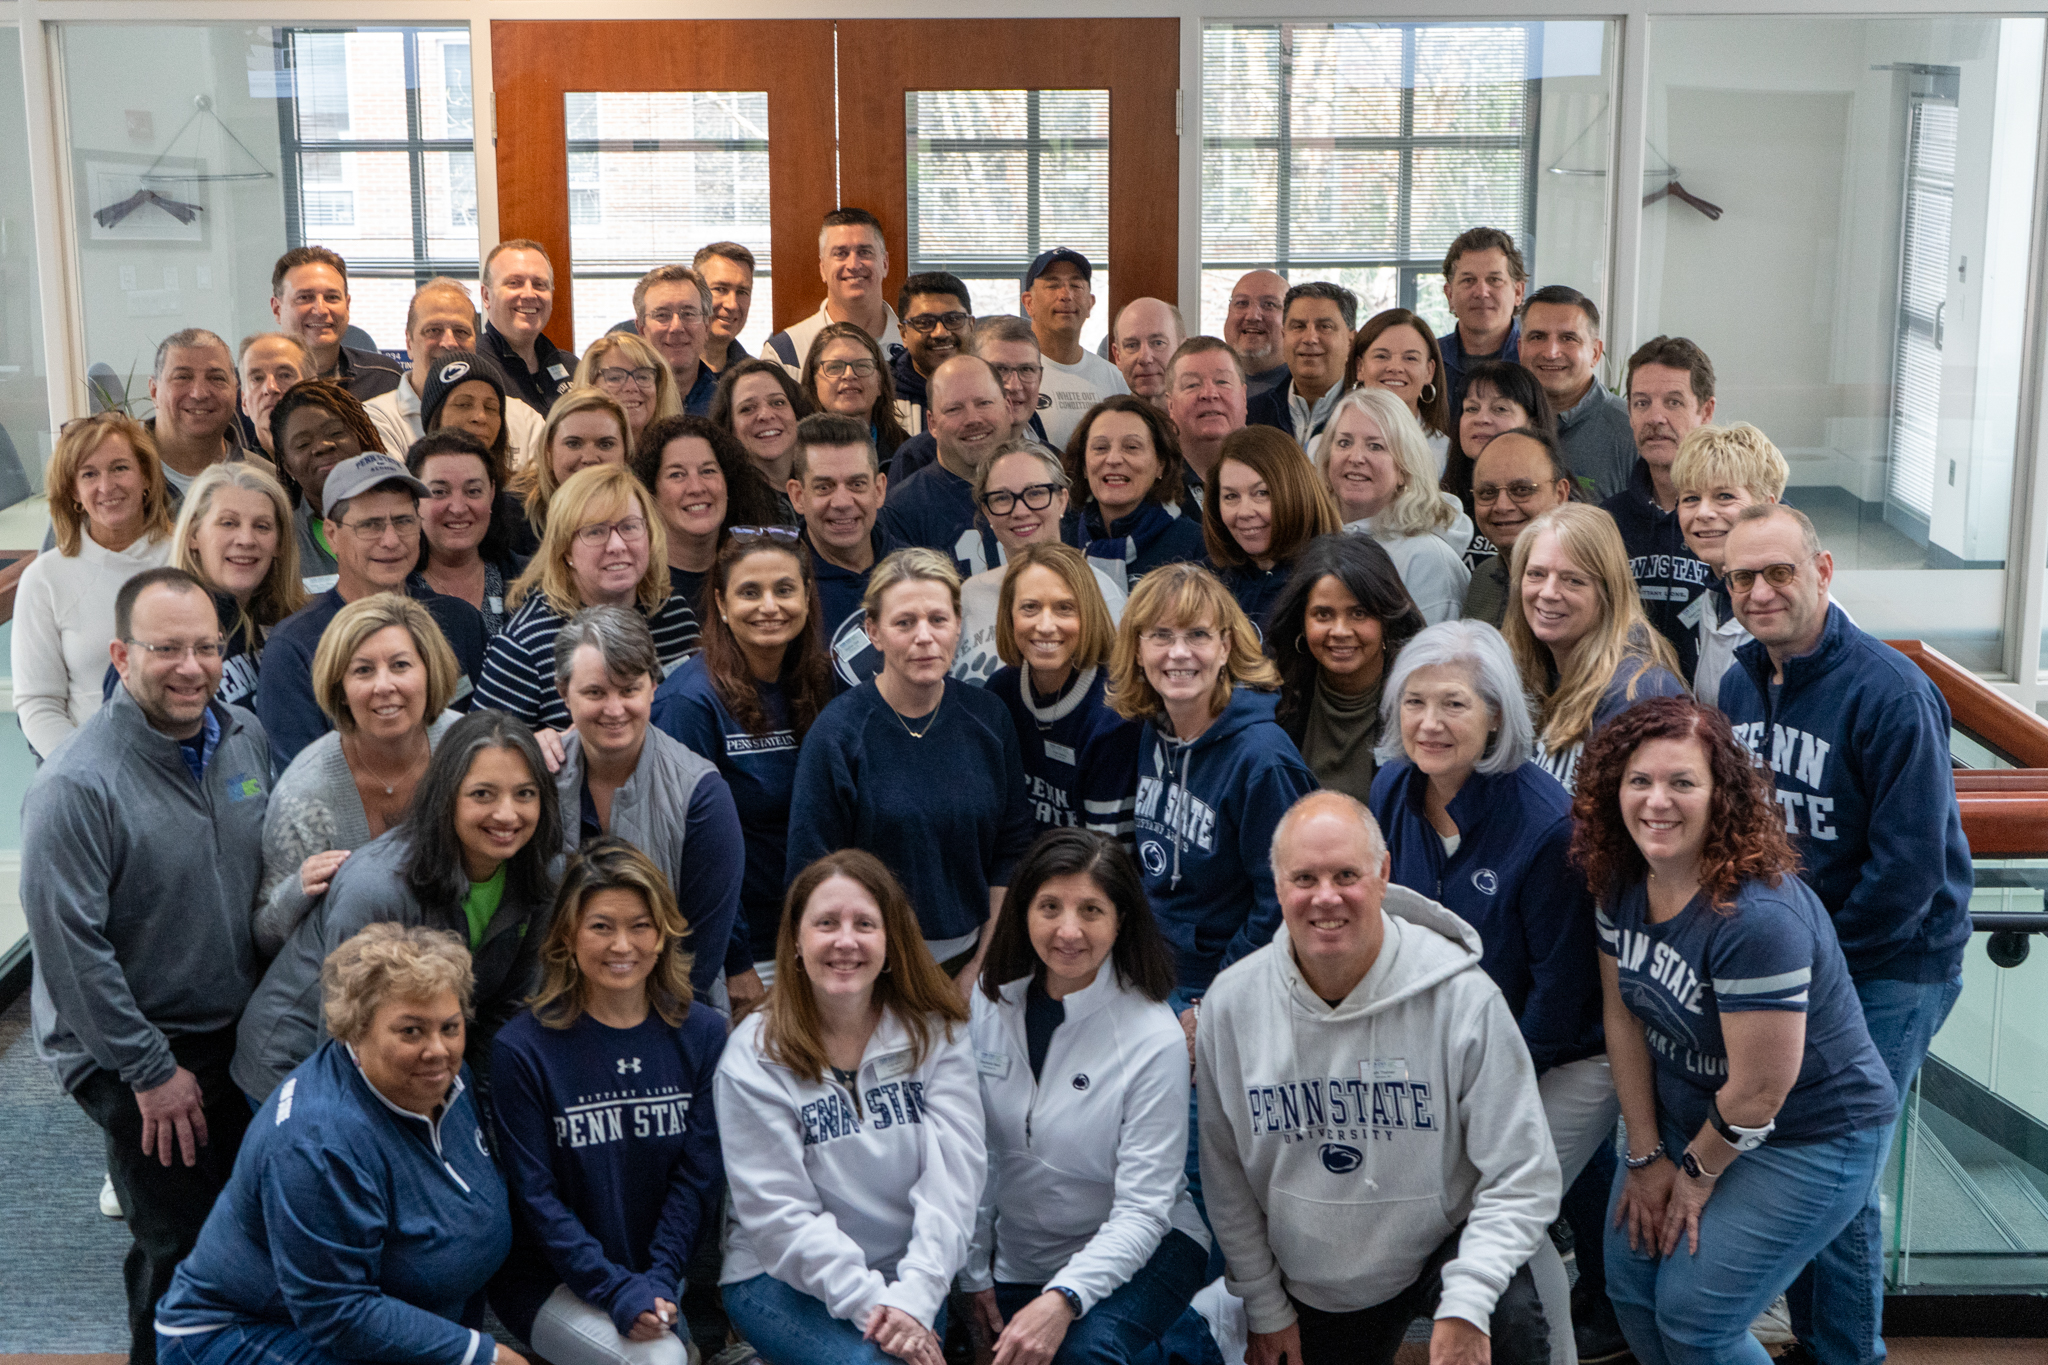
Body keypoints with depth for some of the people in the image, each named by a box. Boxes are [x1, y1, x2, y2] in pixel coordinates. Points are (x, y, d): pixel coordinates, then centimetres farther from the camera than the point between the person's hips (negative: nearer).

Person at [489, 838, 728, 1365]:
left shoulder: (701, 1033, 1)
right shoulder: (521, 1049, -9)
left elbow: (698, 1174, 1)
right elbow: (536, 1196, -9)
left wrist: (658, 1282, -11)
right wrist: (617, 1290, -17)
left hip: (659, 1274, 4)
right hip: (550, 1279, -3)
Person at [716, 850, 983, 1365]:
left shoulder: (938, 1033, 0)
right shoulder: (755, 1056, -6)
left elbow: (954, 1174, -8)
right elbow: (779, 1213, -11)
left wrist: (913, 1297, -21)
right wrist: (869, 1302, -21)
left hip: (905, 1274, 2)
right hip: (783, 1278, -2)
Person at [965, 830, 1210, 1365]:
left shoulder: (1155, 1038, -20)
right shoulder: (989, 1001, -6)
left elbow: (1142, 1209, -21)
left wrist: (1064, 1298, -34)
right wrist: (973, 1271, 4)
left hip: (1137, 1251, -5)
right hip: (1019, 1257, 5)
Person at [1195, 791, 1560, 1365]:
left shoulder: (1462, 997, -20)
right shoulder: (1232, 1001, -10)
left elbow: (1522, 1177, -15)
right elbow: (1226, 1178, 2)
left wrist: (1466, 1305, -26)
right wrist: (1265, 1307, 5)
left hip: (1441, 1247, -3)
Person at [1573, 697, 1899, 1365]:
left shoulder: (1758, 916, -32)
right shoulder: (1622, 883, -7)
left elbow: (1759, 1091, -25)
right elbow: (1623, 1017, 0)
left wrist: (1697, 1173, -9)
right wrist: (1646, 1156, 1)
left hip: (1810, 1136, -7)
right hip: (1686, 1114, 7)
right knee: (1629, 1279, 6)